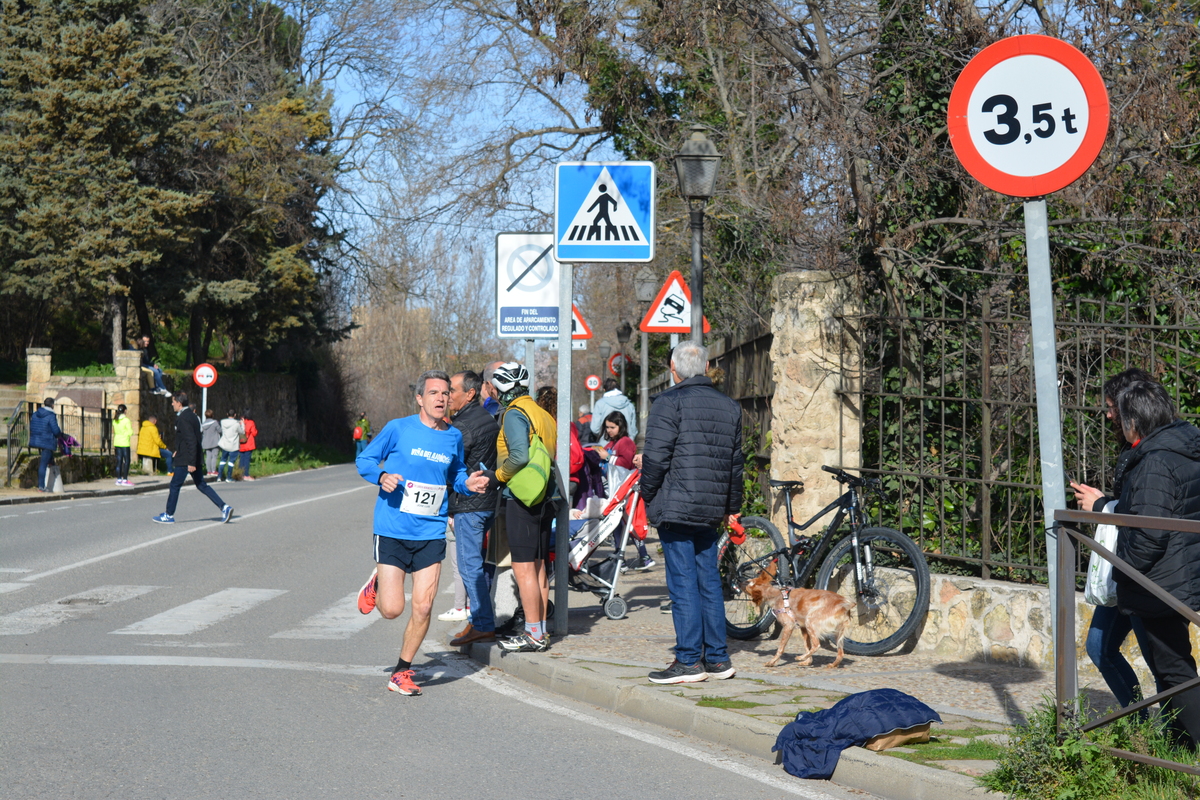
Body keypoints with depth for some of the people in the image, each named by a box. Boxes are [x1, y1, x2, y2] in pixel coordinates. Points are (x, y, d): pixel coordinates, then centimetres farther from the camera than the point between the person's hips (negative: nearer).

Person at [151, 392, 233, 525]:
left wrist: (191, 463, -24)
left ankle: (169, 515, 9)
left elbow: (191, 441, -23)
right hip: (195, 458, 9)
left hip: (185, 459, -9)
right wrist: (179, 450, 29)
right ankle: (224, 507, 2)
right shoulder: (192, 415, 12)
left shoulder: (183, 419, -17)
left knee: (174, 486, 2)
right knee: (201, 485, 11)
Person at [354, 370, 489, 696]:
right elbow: (364, 459, 3)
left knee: (423, 608, -2)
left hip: (431, 534, 3)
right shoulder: (398, 429, -6)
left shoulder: (454, 437, 6)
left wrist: (468, 483, -2)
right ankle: (376, 585, 31)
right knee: (392, 609, -5)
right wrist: (382, 476, -18)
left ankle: (402, 673, 17)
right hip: (392, 530, -3)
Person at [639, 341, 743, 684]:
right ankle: (718, 659, 15)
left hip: (675, 507, -6)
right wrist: (731, 507, 25)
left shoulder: (669, 402, -7)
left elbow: (656, 457, -13)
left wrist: (647, 495, 1)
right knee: (709, 582, 12)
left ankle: (689, 661, -3)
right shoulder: (730, 407, 13)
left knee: (683, 584, -4)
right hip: (711, 510, 6)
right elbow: (736, 462, 17)